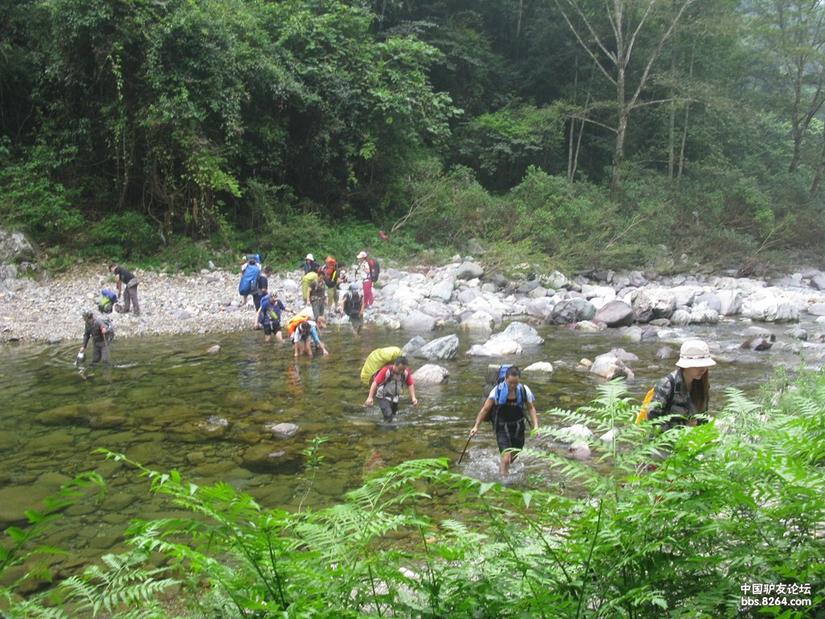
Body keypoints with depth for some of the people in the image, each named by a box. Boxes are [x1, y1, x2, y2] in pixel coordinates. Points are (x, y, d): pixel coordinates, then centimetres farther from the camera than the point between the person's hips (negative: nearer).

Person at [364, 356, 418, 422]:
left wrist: (413, 398, -11)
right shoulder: (386, 370, -27)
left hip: (395, 398, 5)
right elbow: (375, 383, -25)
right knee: (388, 416, -22)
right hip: (383, 397, -5)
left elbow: (410, 384, -2)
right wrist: (370, 397, -29)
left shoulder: (406, 372, -15)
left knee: (394, 416, 15)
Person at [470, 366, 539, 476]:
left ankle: (502, 467, 50)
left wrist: (536, 425, -9)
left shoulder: (524, 390, -12)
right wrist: (476, 426, -10)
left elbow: (531, 408, 1)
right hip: (502, 427, -3)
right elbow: (485, 409, -9)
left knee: (514, 455, 19)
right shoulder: (498, 391, -18)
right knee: (506, 458, -15)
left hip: (518, 427, 3)